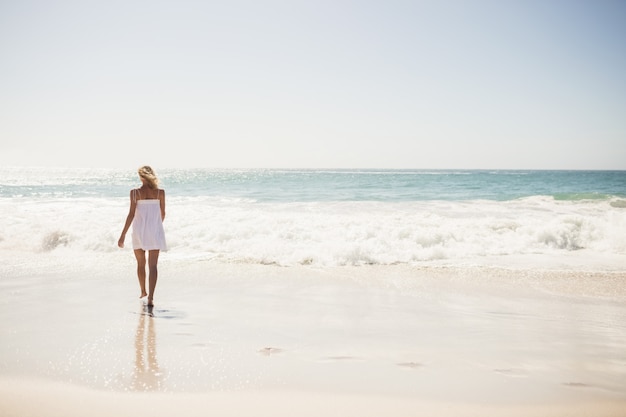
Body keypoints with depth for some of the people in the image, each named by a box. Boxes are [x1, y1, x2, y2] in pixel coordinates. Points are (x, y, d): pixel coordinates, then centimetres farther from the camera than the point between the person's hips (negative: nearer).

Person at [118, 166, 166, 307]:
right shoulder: (160, 192, -1)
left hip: (139, 231, 0)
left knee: (141, 263, 19)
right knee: (153, 265, -4)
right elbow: (163, 213, 7)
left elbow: (131, 214, -11)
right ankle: (150, 297, -14)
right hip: (155, 231, 0)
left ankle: (143, 291, 35)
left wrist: (123, 235, -7)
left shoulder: (135, 192, -7)